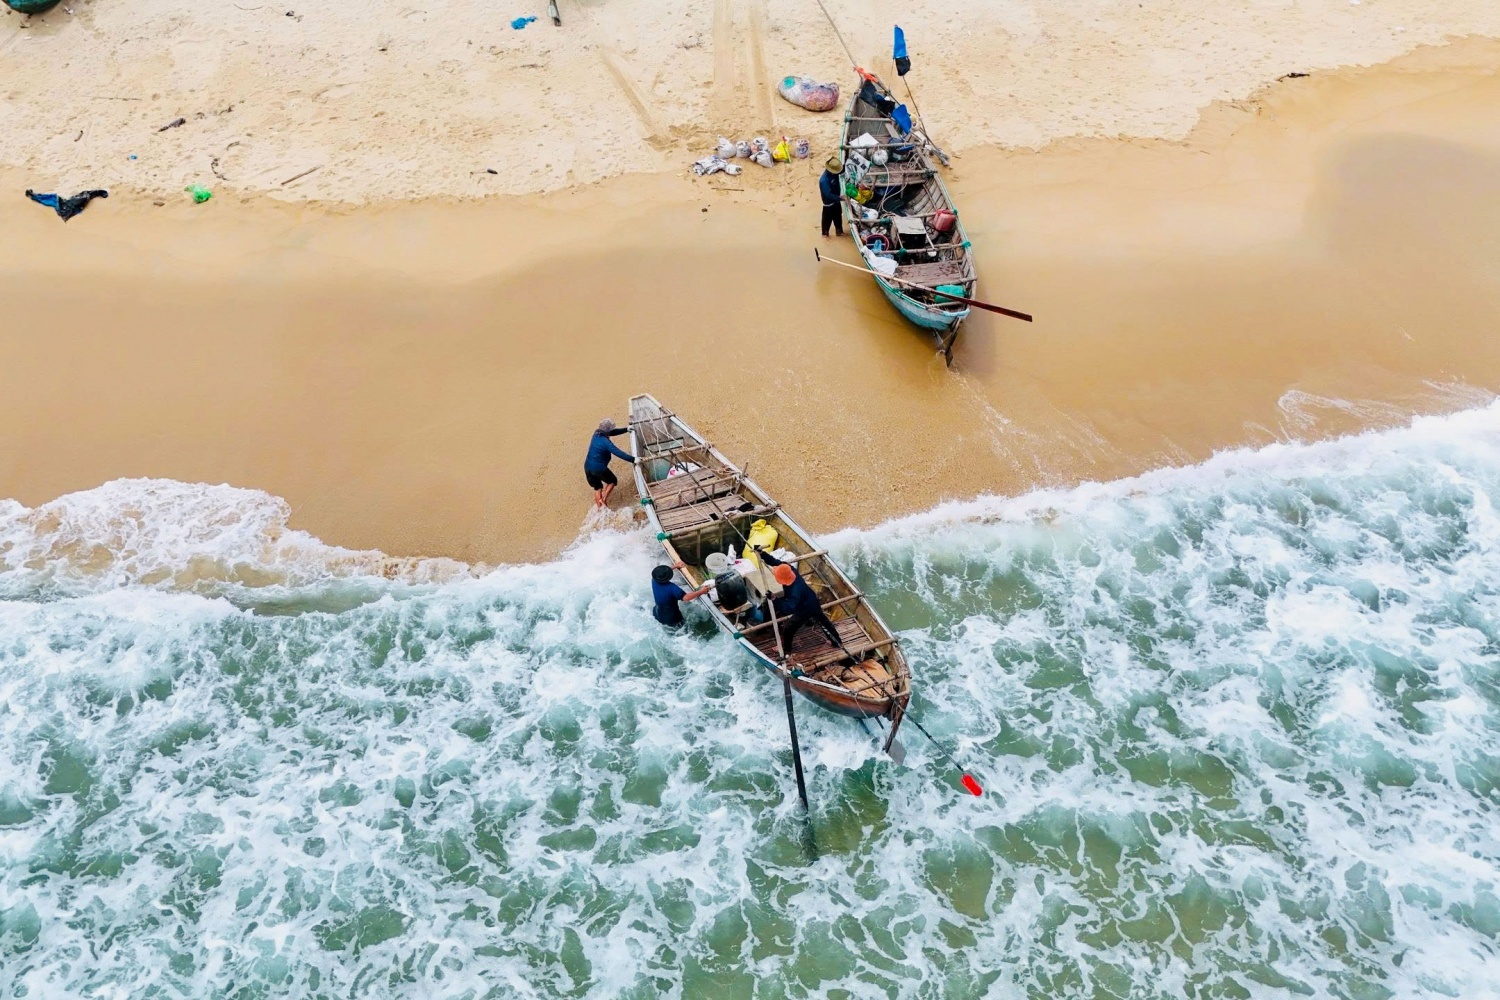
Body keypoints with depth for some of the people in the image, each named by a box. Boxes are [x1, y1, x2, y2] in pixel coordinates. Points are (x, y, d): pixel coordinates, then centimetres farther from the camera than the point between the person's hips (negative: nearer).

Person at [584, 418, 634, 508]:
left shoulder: (596, 434, 3)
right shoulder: (606, 442, -22)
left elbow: (612, 432, 16)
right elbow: (619, 453, -26)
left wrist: (626, 429, 21)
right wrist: (633, 459, -25)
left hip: (588, 466, 7)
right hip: (599, 468, -7)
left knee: (597, 488, 21)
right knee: (612, 481, 18)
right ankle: (603, 499, 8)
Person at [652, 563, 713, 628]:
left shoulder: (654, 581, -16)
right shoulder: (671, 587, -35)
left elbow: (659, 572, 7)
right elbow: (686, 597, -44)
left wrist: (675, 566, 16)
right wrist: (701, 592, -34)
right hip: (672, 620, -5)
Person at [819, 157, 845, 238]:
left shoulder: (834, 172, -12)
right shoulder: (824, 180, -35)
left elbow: (842, 170, 9)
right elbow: (828, 194, -35)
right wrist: (839, 198, -37)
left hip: (836, 200, 7)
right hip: (829, 203, -7)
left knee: (838, 216, 23)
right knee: (827, 219, 14)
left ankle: (839, 231, 43)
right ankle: (825, 233, 36)